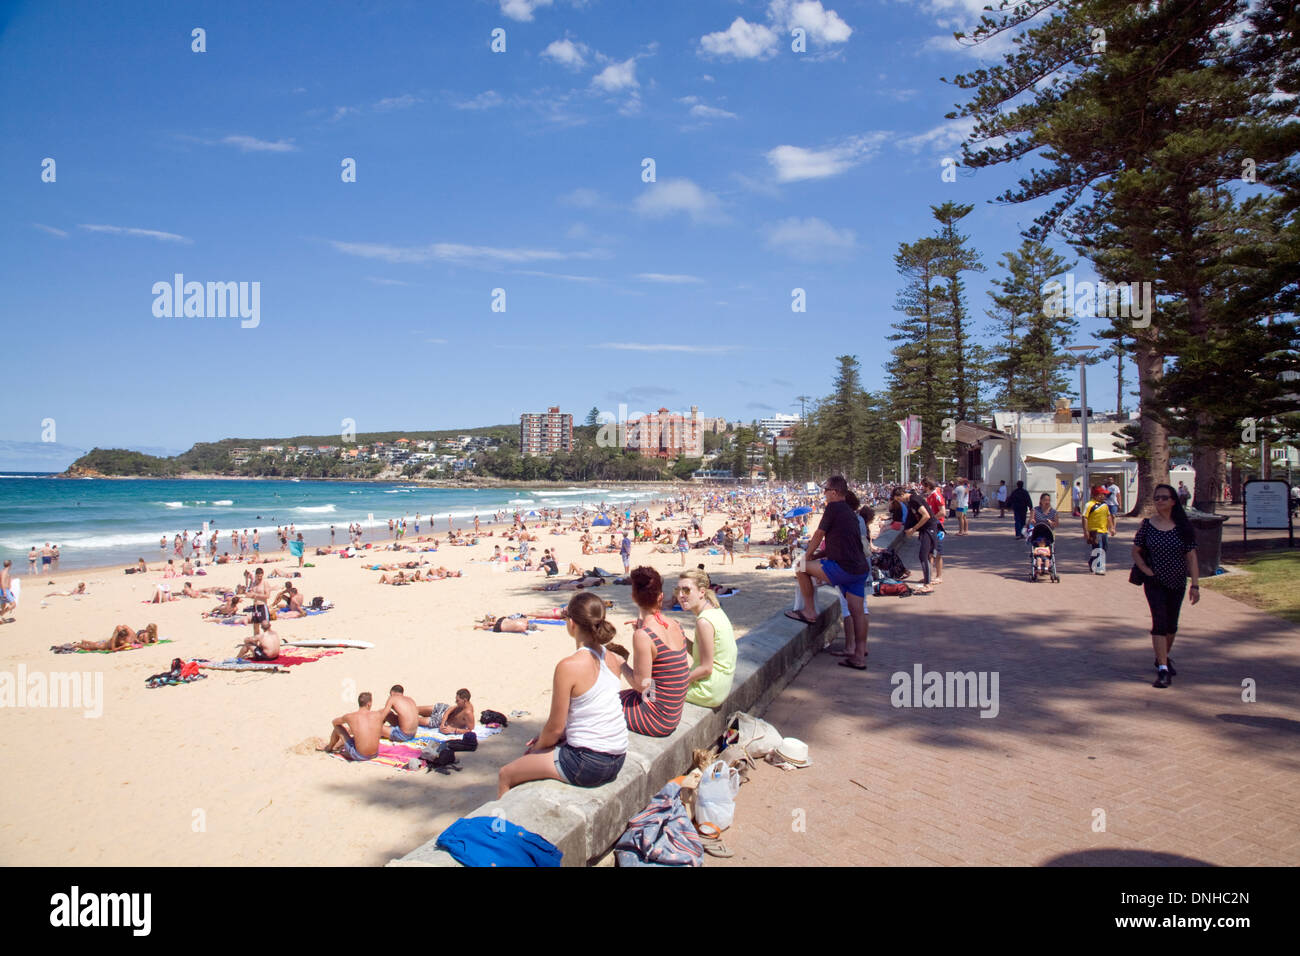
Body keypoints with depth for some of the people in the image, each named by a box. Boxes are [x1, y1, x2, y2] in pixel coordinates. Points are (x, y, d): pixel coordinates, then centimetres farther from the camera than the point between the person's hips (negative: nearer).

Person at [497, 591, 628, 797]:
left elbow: (555, 727, -14)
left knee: (505, 775, 10)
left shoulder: (569, 666, -21)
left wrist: (538, 746, 7)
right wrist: (544, 738, 15)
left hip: (587, 764, -8)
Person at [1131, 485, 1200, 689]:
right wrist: (1147, 571, -9)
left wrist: (1195, 585, -8)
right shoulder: (1147, 524, -4)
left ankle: (1164, 657, 38)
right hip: (1155, 582, -2)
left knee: (1171, 624, 15)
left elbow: (1191, 557, -4)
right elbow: (1136, 552, 5)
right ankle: (1162, 669, -13)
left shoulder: (1182, 526, -5)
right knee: (1160, 621, -12)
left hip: (1177, 582, 2)